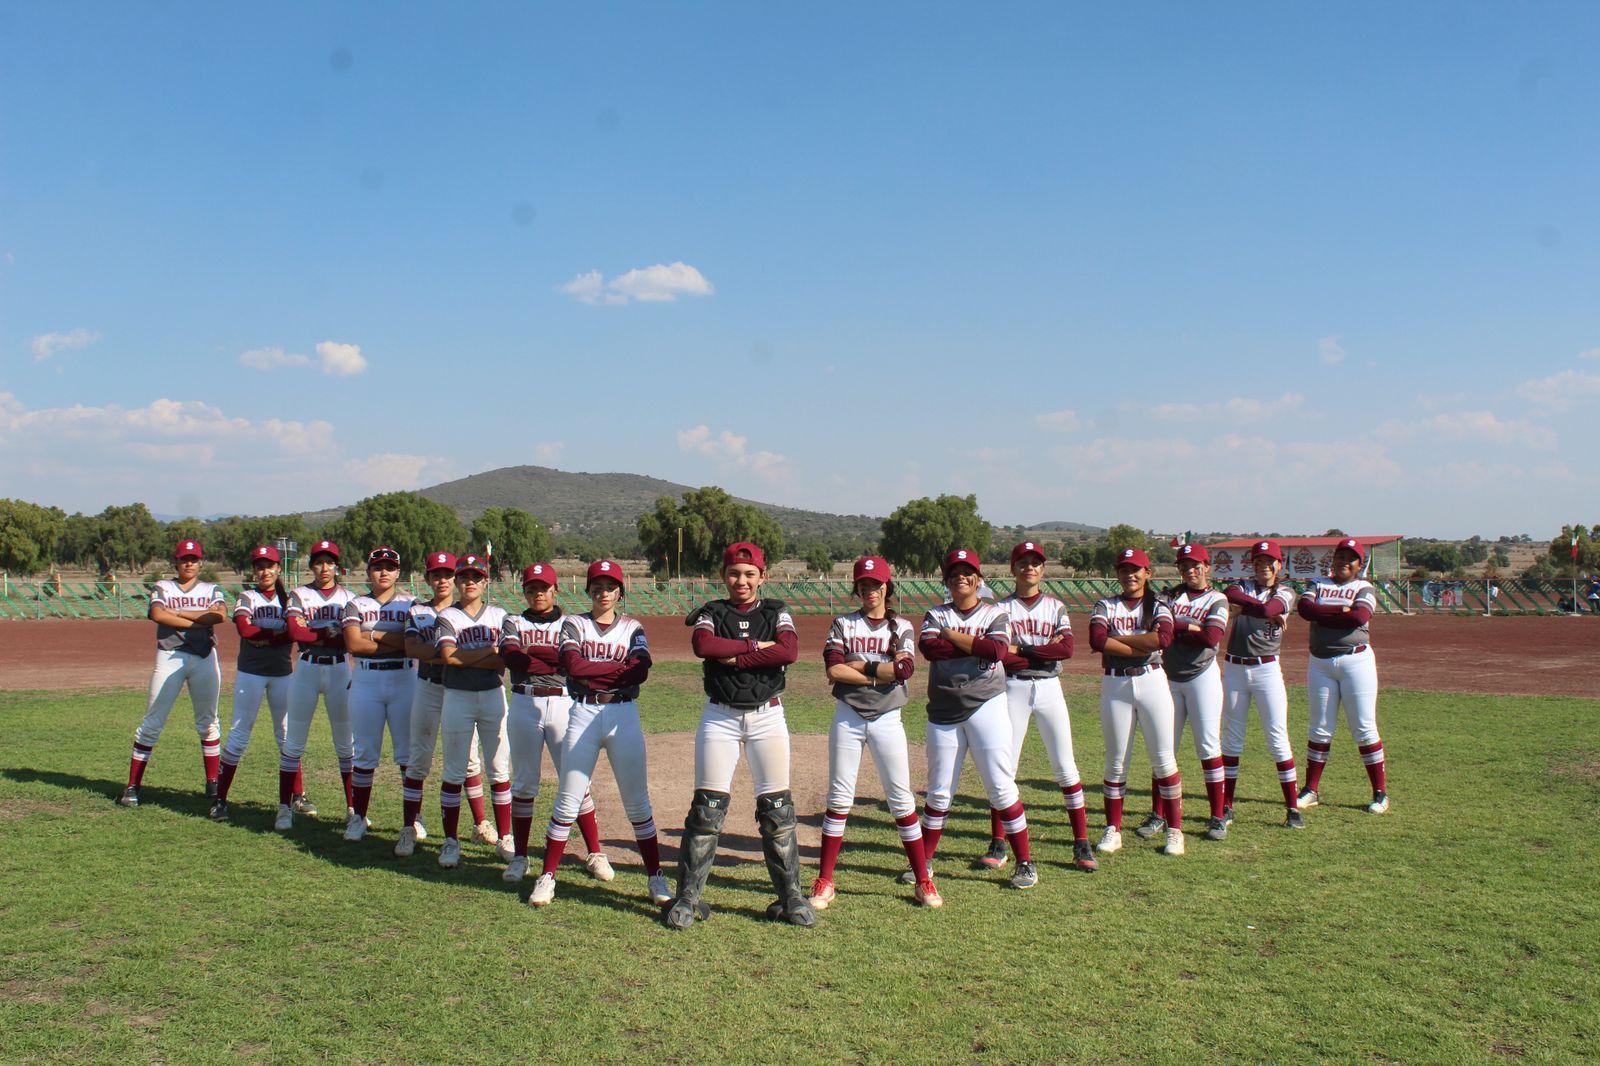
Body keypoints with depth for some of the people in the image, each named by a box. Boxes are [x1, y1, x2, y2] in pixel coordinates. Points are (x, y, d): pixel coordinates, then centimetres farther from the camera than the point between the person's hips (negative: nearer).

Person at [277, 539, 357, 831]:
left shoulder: (349, 597, 6)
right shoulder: (300, 595, 4)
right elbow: (296, 632, -11)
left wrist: (315, 634, -14)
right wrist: (334, 633, -11)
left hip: (340, 669, 1)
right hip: (306, 668, -1)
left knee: (346, 743, 6)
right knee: (294, 742, 1)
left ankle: (352, 807, 14)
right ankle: (285, 808, 8)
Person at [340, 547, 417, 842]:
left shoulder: (410, 604, 6)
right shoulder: (356, 605, 7)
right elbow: (353, 644, -8)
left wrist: (374, 634, -10)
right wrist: (396, 643, -9)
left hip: (404, 680, -1)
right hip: (366, 681, 1)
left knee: (408, 752, 3)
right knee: (365, 753, 5)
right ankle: (358, 816, 15)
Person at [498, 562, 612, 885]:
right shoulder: (514, 623, 11)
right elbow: (510, 657, -10)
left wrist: (529, 652, -10)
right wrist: (553, 659, -13)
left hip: (564, 705, -1)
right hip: (524, 705, 1)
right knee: (524, 784, 7)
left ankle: (594, 853, 7)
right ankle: (519, 856, 16)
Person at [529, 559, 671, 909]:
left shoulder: (632, 628, 9)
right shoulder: (573, 624, 7)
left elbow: (641, 671, -9)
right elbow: (572, 665, -12)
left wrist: (592, 671, -10)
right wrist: (619, 667, -8)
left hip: (624, 716, 1)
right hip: (583, 715, 0)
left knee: (637, 802, 4)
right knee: (568, 801, 2)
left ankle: (655, 877, 13)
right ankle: (547, 877, 13)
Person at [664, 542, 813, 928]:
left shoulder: (776, 612, 6)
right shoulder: (712, 613, 5)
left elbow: (790, 651, -14)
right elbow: (703, 645, -18)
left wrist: (732, 658, -14)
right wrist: (756, 646, -15)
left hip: (768, 715, 0)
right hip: (720, 716, 0)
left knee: (777, 806, 2)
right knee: (707, 805, -1)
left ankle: (790, 895, 13)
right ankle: (688, 896, 8)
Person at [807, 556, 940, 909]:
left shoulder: (902, 627, 4)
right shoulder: (843, 625, 4)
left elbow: (904, 671, -13)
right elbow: (834, 670, -12)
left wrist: (859, 664, -10)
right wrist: (882, 671, -13)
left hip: (887, 719, 0)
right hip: (848, 717, 0)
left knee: (901, 798, 3)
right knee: (839, 798, 4)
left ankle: (923, 880, 12)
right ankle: (824, 882, 10)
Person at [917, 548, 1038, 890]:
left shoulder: (995, 614, 4)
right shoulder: (936, 615, 9)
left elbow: (997, 649, -16)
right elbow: (928, 647, -13)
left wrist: (952, 635, -9)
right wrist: (975, 645, -13)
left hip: (986, 705, -2)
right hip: (944, 711, 2)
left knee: (1001, 787, -4)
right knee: (939, 792, 8)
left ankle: (1025, 862, 6)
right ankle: (924, 860, 21)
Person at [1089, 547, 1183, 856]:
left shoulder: (1158, 606, 4)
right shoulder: (1106, 606, 6)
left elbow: (1164, 638, -18)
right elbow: (1097, 640, -14)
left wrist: (1116, 637, -13)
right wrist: (1142, 645, -16)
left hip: (1151, 682, -1)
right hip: (1115, 686, 1)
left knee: (1163, 759, 0)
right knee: (1116, 761, 6)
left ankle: (1174, 829, 9)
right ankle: (1113, 830, 13)